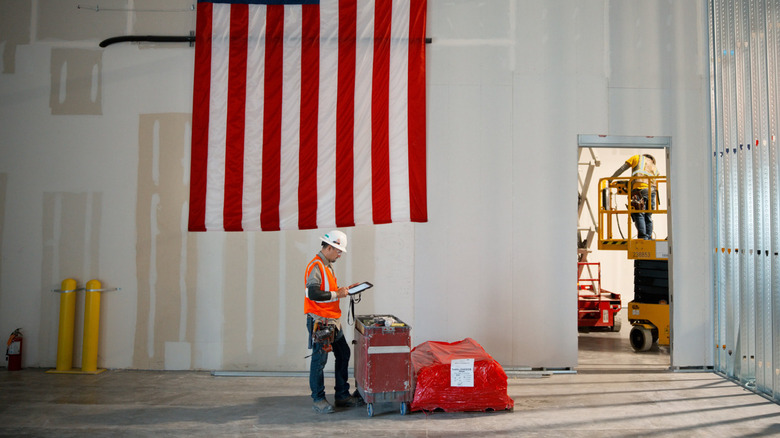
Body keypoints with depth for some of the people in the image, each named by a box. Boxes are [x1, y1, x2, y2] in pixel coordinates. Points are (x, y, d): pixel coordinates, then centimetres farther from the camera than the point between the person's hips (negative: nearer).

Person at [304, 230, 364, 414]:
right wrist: (337, 294, -18)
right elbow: (313, 293, -25)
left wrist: (342, 290, 10)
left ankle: (342, 395, 23)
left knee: (343, 354, 13)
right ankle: (318, 400, 10)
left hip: (332, 321, 10)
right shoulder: (316, 266, -15)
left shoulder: (327, 265, 16)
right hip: (319, 321, -10)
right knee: (319, 360, -2)